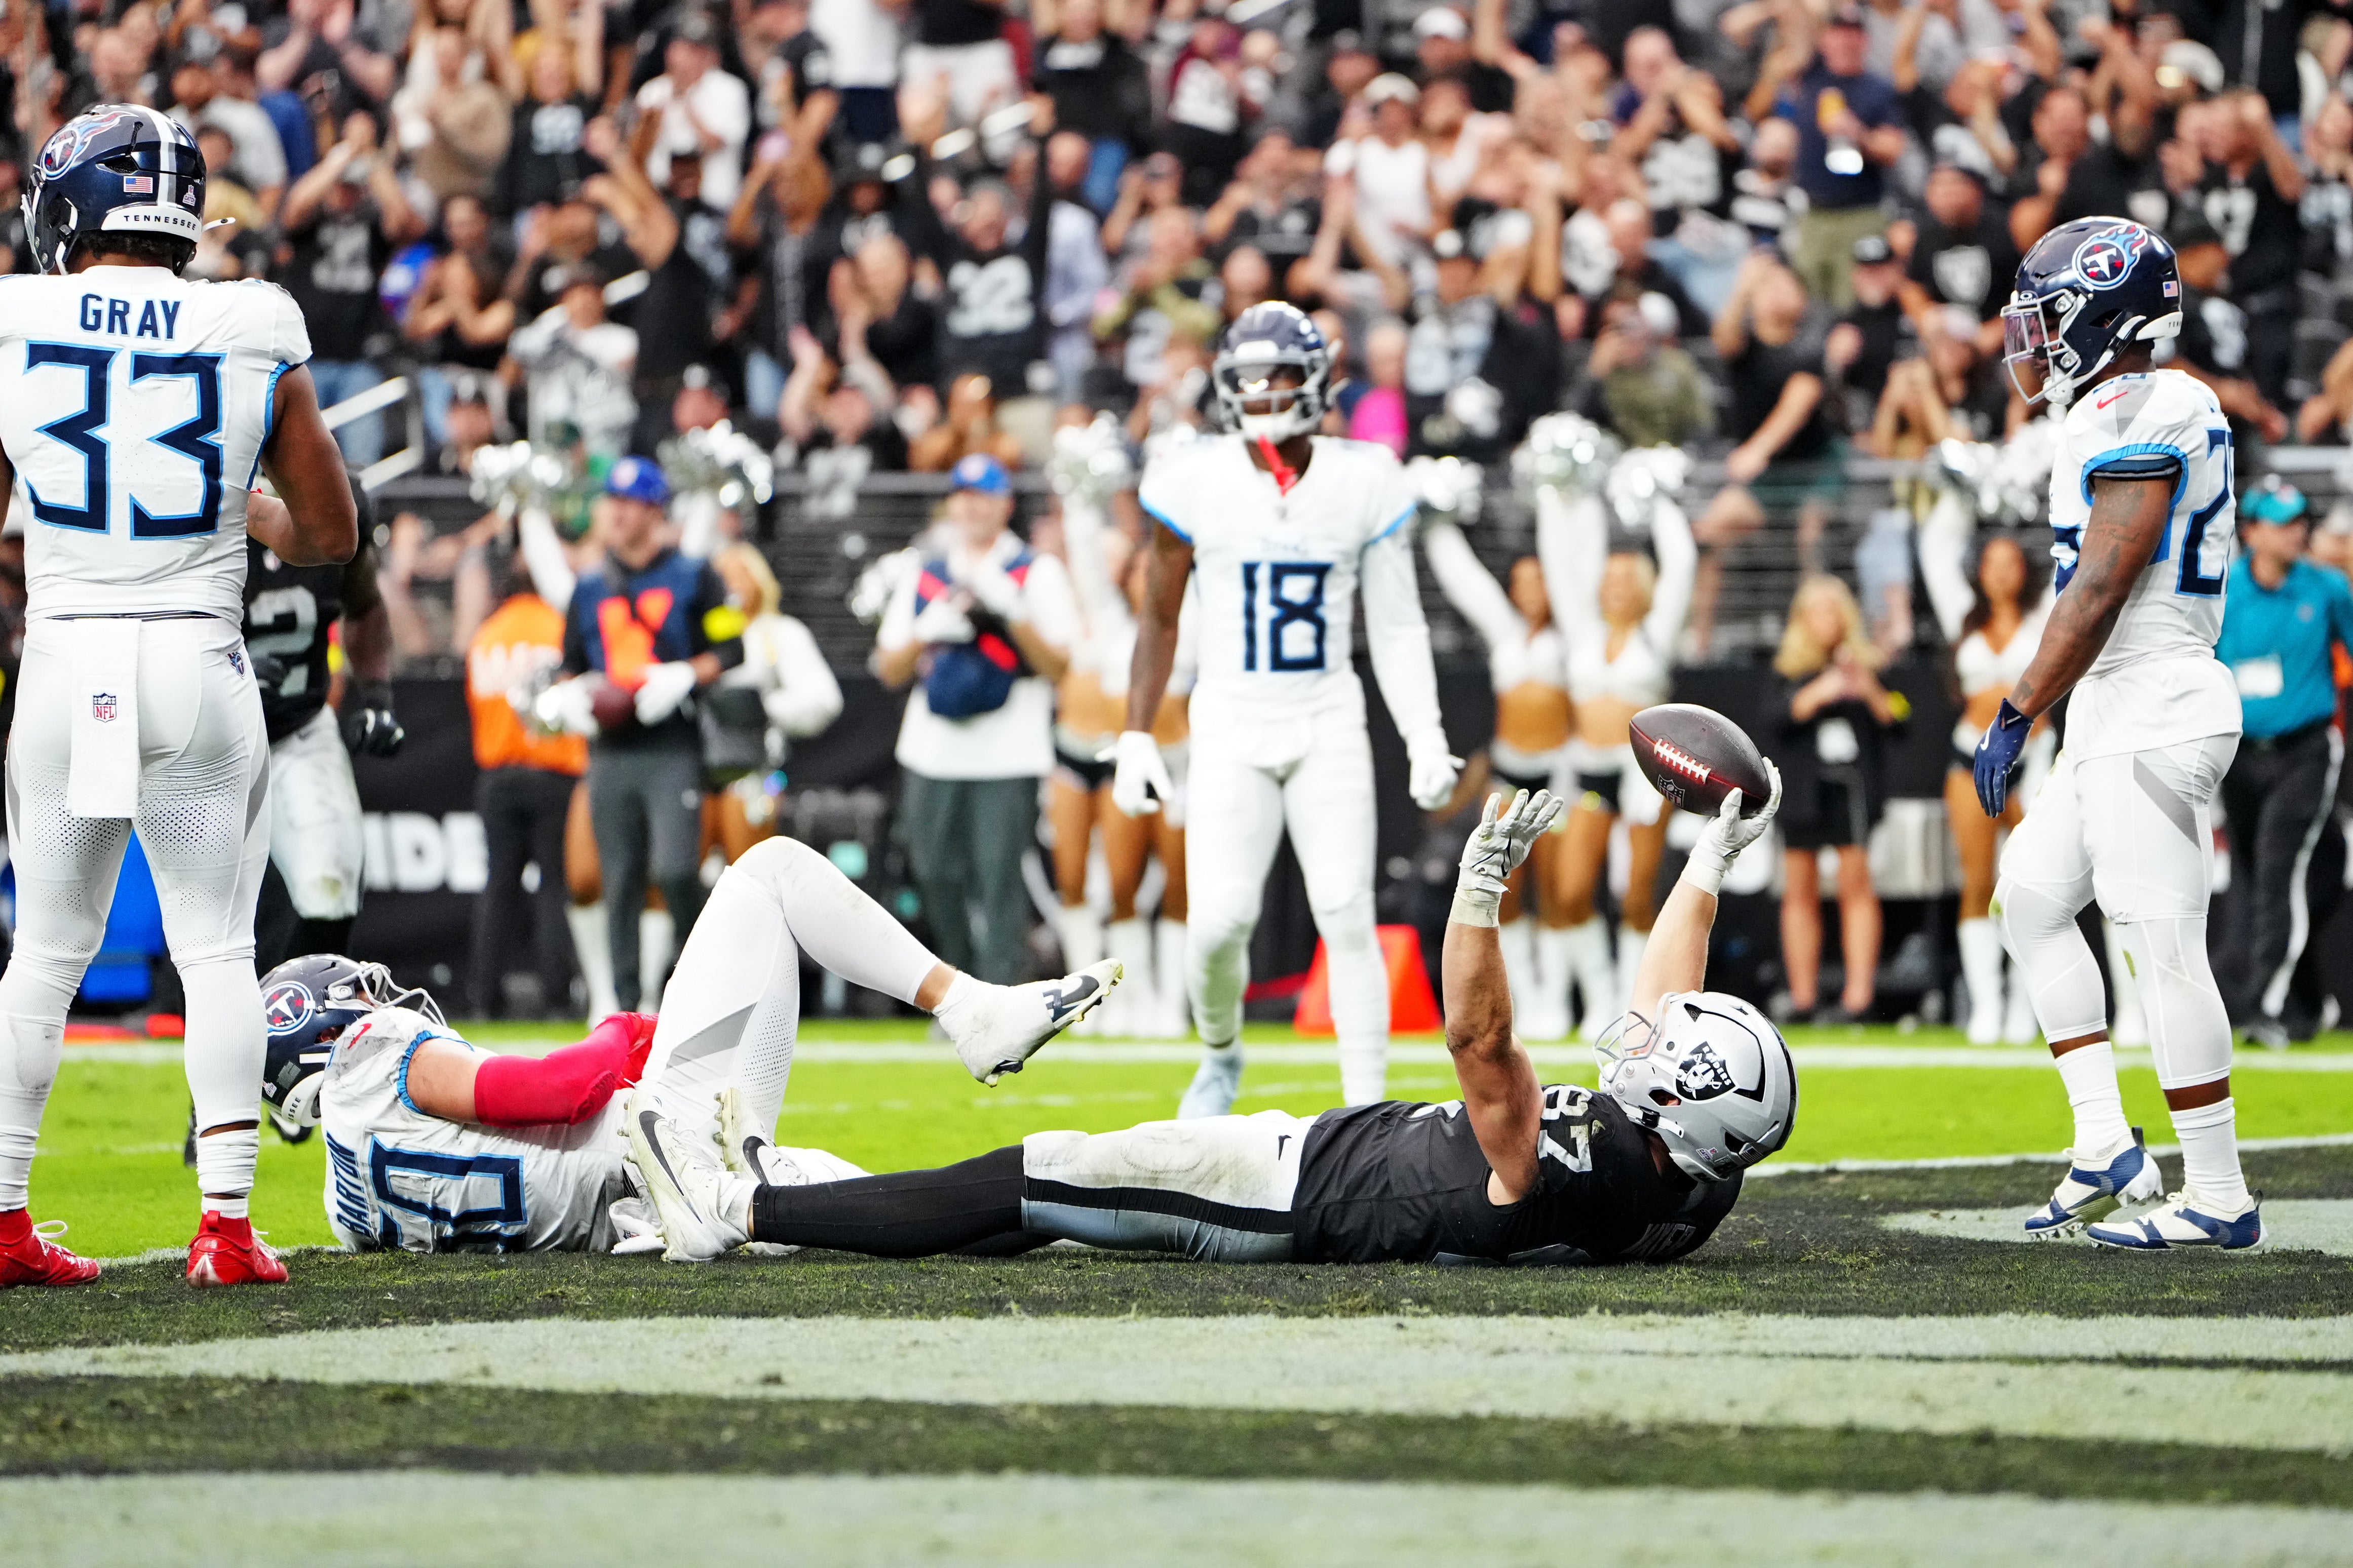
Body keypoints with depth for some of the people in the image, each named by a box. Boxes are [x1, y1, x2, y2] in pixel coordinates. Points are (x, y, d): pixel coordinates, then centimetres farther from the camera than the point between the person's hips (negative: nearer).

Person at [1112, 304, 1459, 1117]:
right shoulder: (1195, 482, -3)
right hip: (1231, 725, 0)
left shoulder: (1365, 482, -2)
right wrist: (1136, 737, 3)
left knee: (1346, 915, -9)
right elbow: (1159, 618, 6)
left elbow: (1397, 625, 4)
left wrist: (1425, 738, -4)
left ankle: (1367, 1110, -3)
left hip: (1328, 725, 1)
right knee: (1220, 918, -11)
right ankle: (1221, 1055, 20)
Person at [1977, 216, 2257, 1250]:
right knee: (2031, 896, 14)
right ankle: (2105, 1145, 10)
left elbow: (2099, 593, -19)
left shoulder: (2136, 423, -15)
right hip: (2122, 724, 11)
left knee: (2163, 945, -8)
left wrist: (2016, 717, -16)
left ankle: (2218, 1198, -4)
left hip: (2151, 716, -11)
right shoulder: (2158, 412, 17)